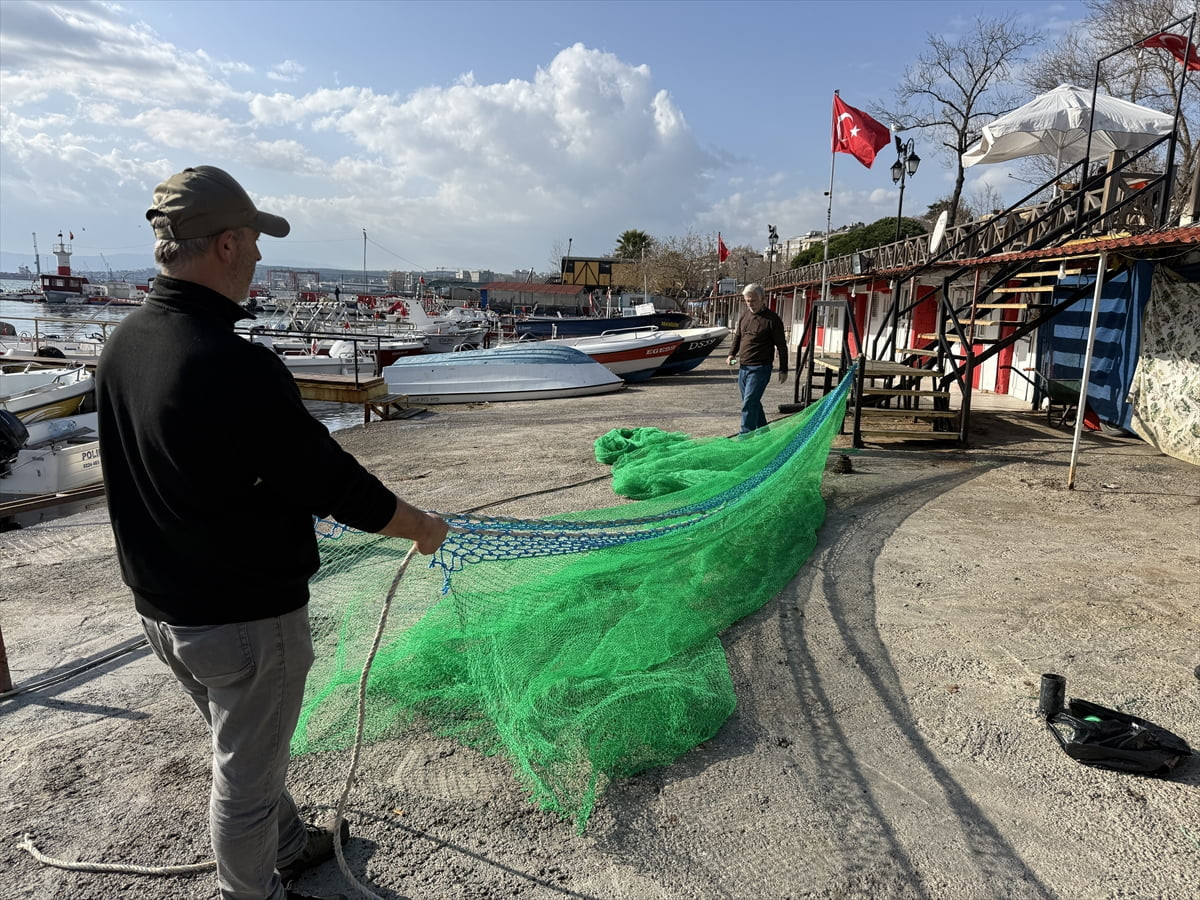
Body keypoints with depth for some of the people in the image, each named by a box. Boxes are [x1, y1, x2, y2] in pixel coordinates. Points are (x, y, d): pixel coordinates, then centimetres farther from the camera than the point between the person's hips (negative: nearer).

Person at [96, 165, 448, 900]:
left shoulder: (124, 344, -1)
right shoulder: (235, 366, -29)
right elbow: (337, 482, -22)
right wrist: (422, 527, -5)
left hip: (163, 606, 9)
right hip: (246, 616, -9)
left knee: (249, 749, 28)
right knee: (246, 773, 14)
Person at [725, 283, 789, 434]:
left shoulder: (772, 319, -9)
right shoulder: (745, 314, 10)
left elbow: (781, 346, -5)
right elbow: (737, 336, 22)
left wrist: (783, 370, -4)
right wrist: (732, 353, 6)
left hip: (760, 369, -7)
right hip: (743, 367, 7)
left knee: (749, 403, -13)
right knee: (753, 403, 15)